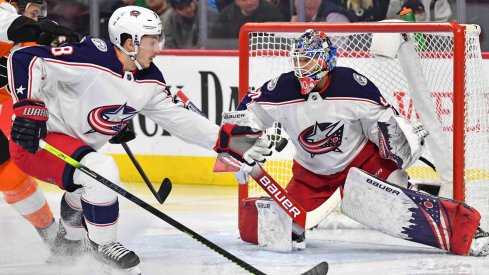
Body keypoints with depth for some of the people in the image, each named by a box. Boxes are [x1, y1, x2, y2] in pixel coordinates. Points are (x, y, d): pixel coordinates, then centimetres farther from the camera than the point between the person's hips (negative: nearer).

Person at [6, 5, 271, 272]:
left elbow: (177, 117, 4)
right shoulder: (89, 58, -26)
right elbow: (25, 60, -27)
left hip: (77, 145, 9)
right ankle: (102, 243, -6)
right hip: (36, 140, -9)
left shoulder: (148, 82, 0)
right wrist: (28, 109, -34)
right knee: (102, 170, -28)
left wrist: (225, 139, -6)